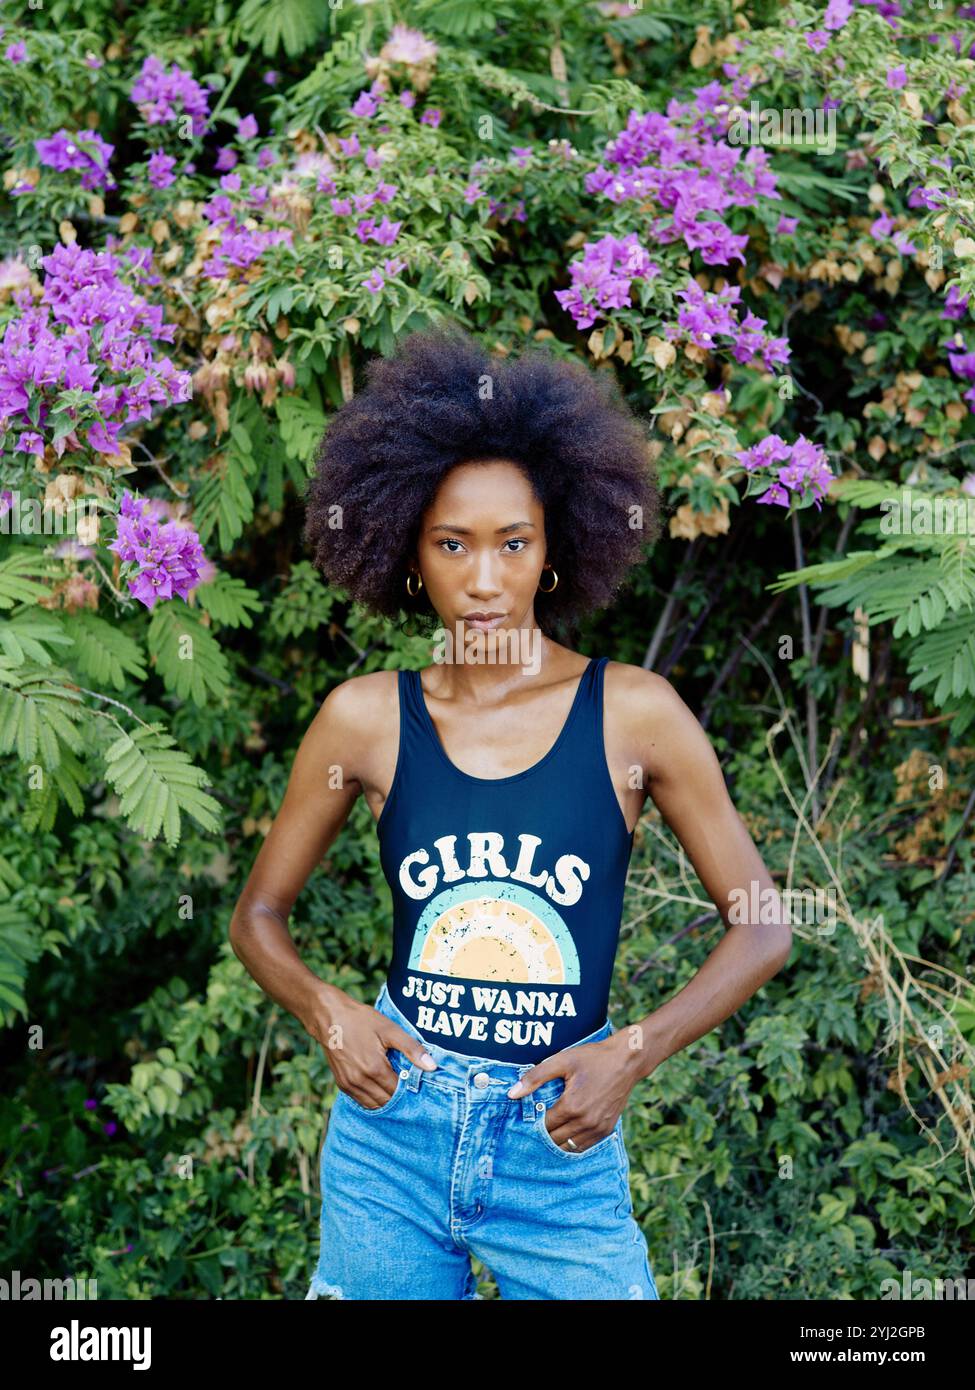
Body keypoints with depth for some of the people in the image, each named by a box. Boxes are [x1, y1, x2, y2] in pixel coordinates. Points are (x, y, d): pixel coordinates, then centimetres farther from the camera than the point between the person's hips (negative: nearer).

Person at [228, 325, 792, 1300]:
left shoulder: (632, 714, -6)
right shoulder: (367, 718, -2)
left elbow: (762, 927, 1)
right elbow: (258, 912, 10)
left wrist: (635, 1052, -10)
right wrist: (327, 1013, -9)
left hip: (561, 1148, -1)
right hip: (392, 1130, 1)